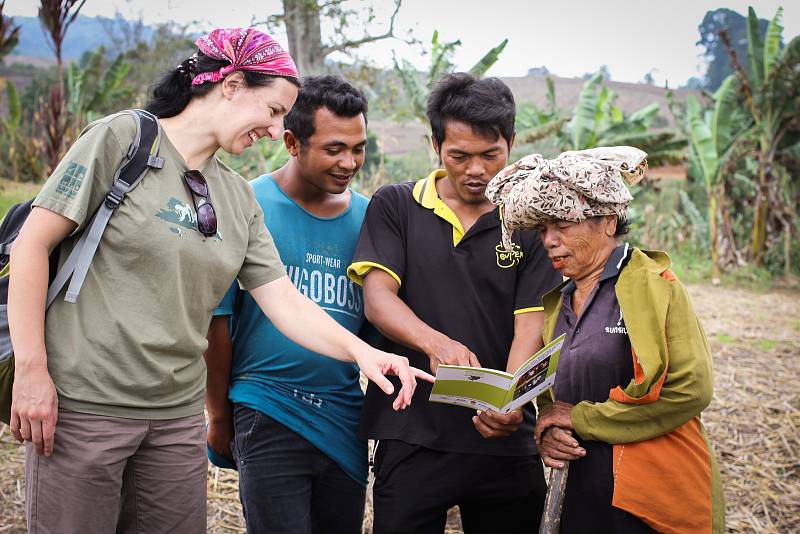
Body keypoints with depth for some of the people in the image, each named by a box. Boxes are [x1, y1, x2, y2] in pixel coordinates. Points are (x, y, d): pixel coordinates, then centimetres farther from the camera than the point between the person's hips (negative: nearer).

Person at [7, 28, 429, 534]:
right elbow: (33, 243, -9)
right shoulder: (121, 139, -7)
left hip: (178, 414, 6)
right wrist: (31, 370, -13)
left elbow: (284, 300, 6)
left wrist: (361, 350, -10)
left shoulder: (239, 197, 10)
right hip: (83, 403, -5)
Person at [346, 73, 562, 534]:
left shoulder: (530, 224, 4)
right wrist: (436, 343, -29)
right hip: (412, 438, -1)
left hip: (504, 441, 1)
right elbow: (378, 299, -8)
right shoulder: (395, 208, 4)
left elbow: (530, 326, -4)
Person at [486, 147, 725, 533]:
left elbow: (690, 388, -19)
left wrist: (582, 418, -14)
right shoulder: (556, 301, 10)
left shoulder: (654, 286, -9)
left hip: (653, 500, -6)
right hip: (579, 492, 6)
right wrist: (547, 433, -7)